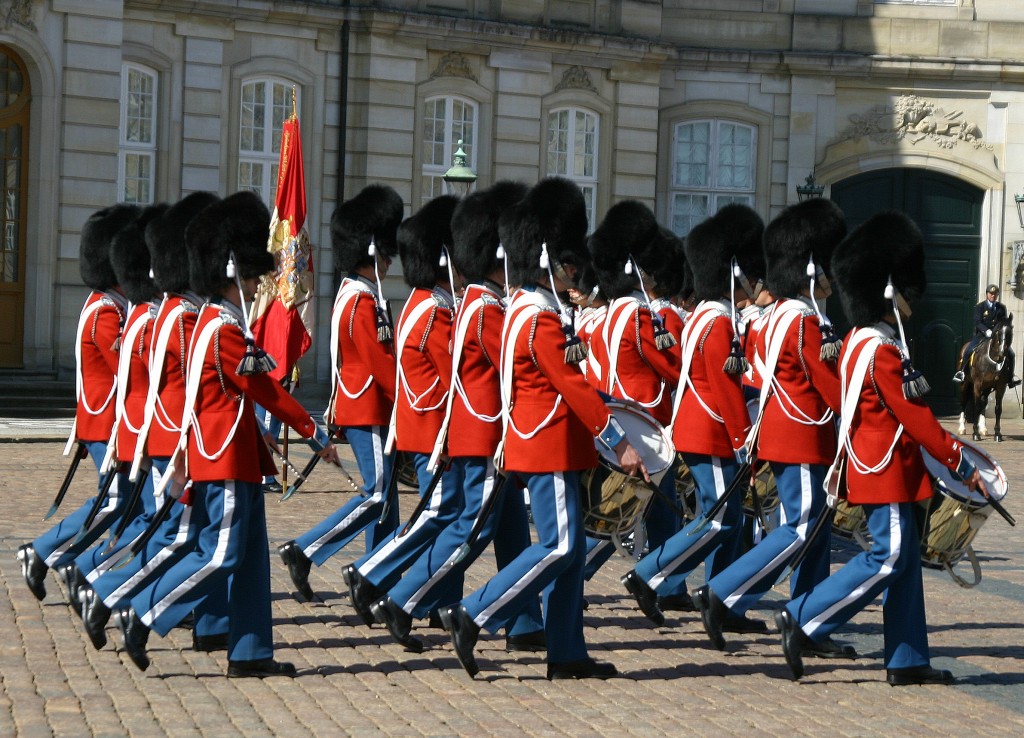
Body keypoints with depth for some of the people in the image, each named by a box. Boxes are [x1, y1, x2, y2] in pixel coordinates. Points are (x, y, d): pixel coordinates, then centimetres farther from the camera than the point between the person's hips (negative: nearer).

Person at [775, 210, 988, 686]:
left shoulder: (858, 341, 11)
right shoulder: (881, 352, -20)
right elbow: (915, 417, -19)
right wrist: (961, 464, -13)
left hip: (873, 464, 10)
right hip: (887, 470, -10)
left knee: (904, 559, 11)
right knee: (889, 558, -7)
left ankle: (907, 662, 13)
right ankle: (802, 620, -6)